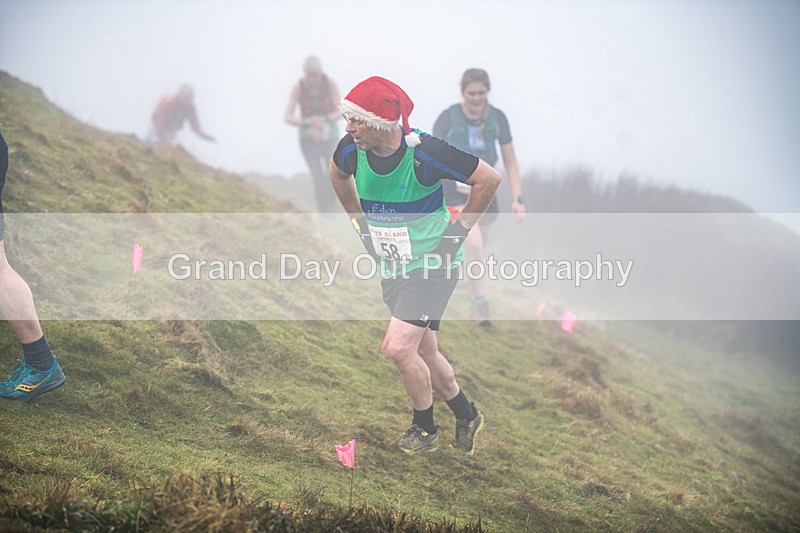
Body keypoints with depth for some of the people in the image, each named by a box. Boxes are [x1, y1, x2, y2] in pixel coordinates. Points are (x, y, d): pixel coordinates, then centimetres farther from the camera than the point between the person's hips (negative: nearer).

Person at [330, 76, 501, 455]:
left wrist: (458, 230, -11)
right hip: (392, 267, 6)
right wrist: (362, 223, 14)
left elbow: (489, 179, -15)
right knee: (424, 353, 13)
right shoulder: (351, 150, -10)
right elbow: (337, 173, 17)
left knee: (399, 347, -15)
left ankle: (425, 429, 7)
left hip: (433, 264, -6)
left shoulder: (424, 152, -25)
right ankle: (466, 416, 36)